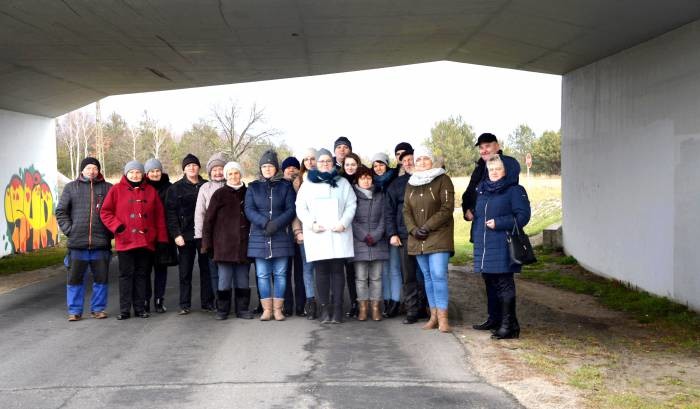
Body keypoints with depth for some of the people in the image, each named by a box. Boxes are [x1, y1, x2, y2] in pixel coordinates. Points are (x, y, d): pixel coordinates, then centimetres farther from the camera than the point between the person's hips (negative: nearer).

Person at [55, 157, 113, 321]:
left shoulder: (108, 188, 8)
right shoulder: (71, 187, 9)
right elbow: (60, 211, 9)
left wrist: (110, 231, -1)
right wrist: (69, 229, -1)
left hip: (101, 242, 0)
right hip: (77, 242, 0)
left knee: (101, 278, 6)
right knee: (75, 278, 3)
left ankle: (98, 308, 18)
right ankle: (75, 311, 12)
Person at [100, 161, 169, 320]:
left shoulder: (151, 191, 8)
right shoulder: (117, 190, 1)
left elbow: (159, 216, 8)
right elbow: (105, 212, 1)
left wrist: (162, 238, 4)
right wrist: (117, 226, -12)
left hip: (146, 241, 2)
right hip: (125, 241, -2)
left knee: (142, 275, 9)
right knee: (126, 275, 2)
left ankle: (140, 308, 16)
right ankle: (124, 310, 7)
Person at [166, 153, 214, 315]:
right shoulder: (176, 188, 4)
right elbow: (171, 213, -1)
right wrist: (176, 234, -10)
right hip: (186, 235, -1)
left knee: (206, 268, 5)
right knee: (185, 271, 2)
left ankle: (207, 302, 14)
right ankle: (185, 304, 9)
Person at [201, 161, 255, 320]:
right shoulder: (219, 194, 2)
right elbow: (208, 219, 1)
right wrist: (206, 242, -4)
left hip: (243, 245, 2)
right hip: (224, 244, -2)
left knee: (243, 278, 6)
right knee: (224, 278, 0)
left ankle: (242, 309, 14)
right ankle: (222, 309, 9)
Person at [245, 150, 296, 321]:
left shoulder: (285, 186, 6)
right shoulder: (253, 187, 10)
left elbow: (291, 209, -2)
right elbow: (249, 209, 0)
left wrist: (276, 224, -17)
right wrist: (264, 223, -17)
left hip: (281, 237, -1)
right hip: (259, 237, 1)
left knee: (280, 274, 1)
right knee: (262, 274, 2)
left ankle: (278, 309, 8)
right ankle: (266, 309, 8)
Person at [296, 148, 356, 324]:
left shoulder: (343, 183, 13)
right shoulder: (307, 184, 14)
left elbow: (351, 205, 6)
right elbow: (300, 208, 8)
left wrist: (343, 223, -9)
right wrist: (311, 224, -8)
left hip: (339, 234, 0)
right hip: (317, 235, 0)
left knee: (337, 270, -3)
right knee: (321, 271, -1)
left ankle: (337, 309, -2)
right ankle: (325, 309, 2)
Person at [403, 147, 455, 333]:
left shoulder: (442, 180, -3)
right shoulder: (411, 184, 14)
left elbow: (447, 208, -10)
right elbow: (406, 210, 12)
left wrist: (428, 227, -15)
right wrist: (414, 229, -6)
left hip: (439, 236, -5)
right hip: (418, 238, 6)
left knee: (438, 274, -14)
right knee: (428, 276, 8)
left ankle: (442, 317, -12)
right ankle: (434, 315, 14)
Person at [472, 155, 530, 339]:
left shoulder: (515, 190, -4)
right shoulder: (481, 189, 17)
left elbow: (523, 216, -11)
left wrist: (498, 223, -16)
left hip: (503, 246, -7)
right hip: (483, 245, 7)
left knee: (504, 284, -5)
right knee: (491, 283, 10)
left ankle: (508, 325, 1)